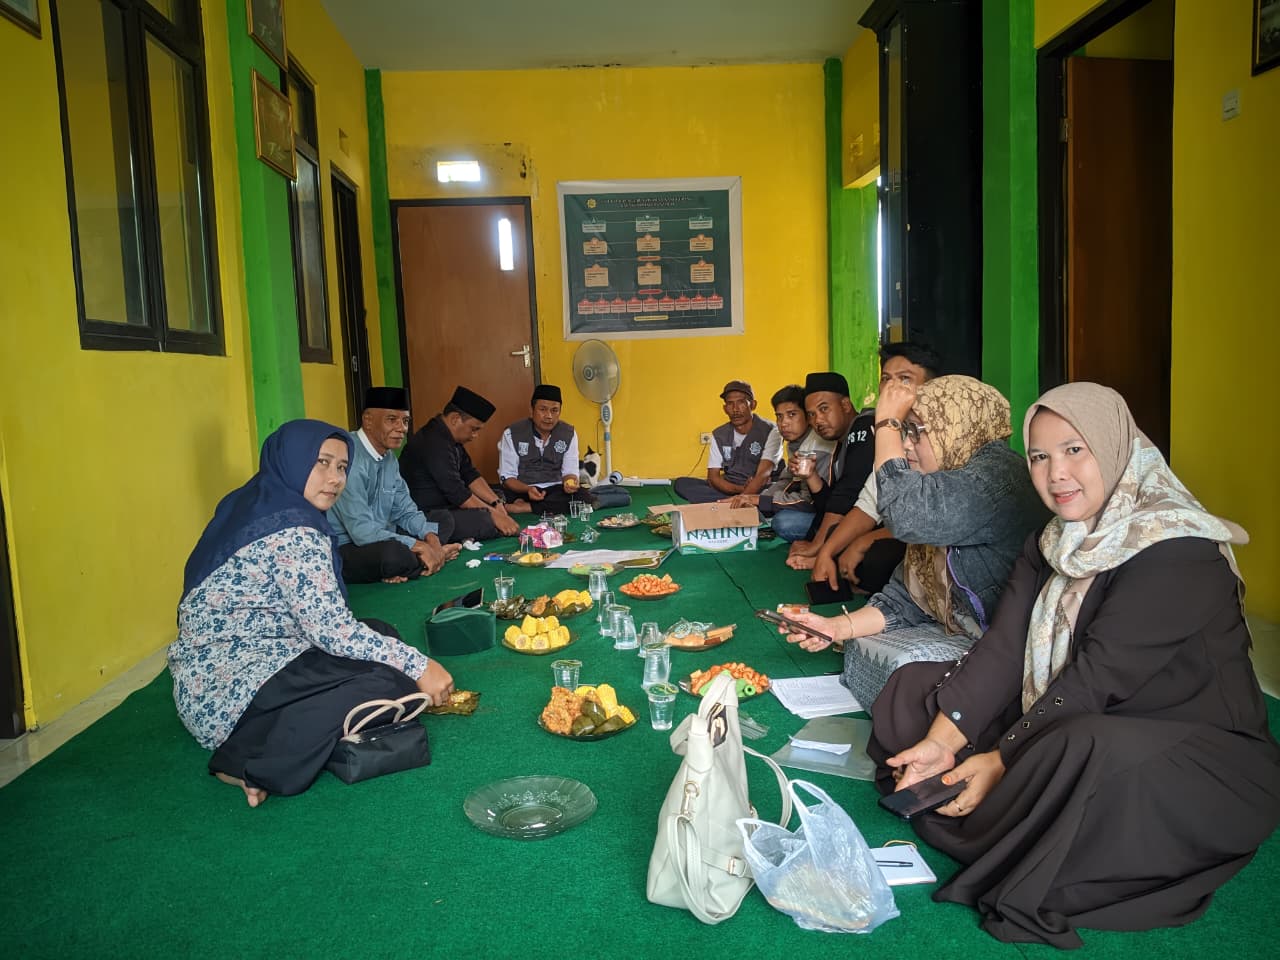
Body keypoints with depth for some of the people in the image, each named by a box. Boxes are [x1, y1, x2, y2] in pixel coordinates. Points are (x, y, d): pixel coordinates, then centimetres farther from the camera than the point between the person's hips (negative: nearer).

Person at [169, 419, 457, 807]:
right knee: (391, 680, -17)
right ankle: (258, 765, -13)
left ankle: (254, 747, -1)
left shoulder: (253, 507, 11)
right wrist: (418, 666, -14)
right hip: (229, 689, -10)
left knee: (379, 634, 10)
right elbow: (330, 630, -21)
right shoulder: (293, 532, -18)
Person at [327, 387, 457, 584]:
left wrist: (431, 539, -9)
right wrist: (420, 547, -24)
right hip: (342, 550, -10)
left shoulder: (389, 458, 8)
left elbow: (406, 512, 12)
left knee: (443, 520, 9)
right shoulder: (350, 459, -23)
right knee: (396, 553, -38)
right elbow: (362, 532, -28)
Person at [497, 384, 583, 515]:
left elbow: (569, 471, 6)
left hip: (556, 489, 4)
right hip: (521, 490, -4)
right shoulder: (512, 434, -6)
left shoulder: (569, 433, 2)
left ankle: (526, 507, -25)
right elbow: (507, 477, -6)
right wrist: (527, 489, -27)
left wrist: (570, 482, -20)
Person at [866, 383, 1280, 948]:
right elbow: (1004, 649, -6)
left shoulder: (1176, 551, -20)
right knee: (917, 689, 2)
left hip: (1202, 754, -7)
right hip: (1066, 727, 7)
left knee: (1086, 750, -40)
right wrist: (941, 741, -17)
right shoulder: (1053, 543, 4)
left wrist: (1000, 761, -24)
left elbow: (1098, 679, -25)